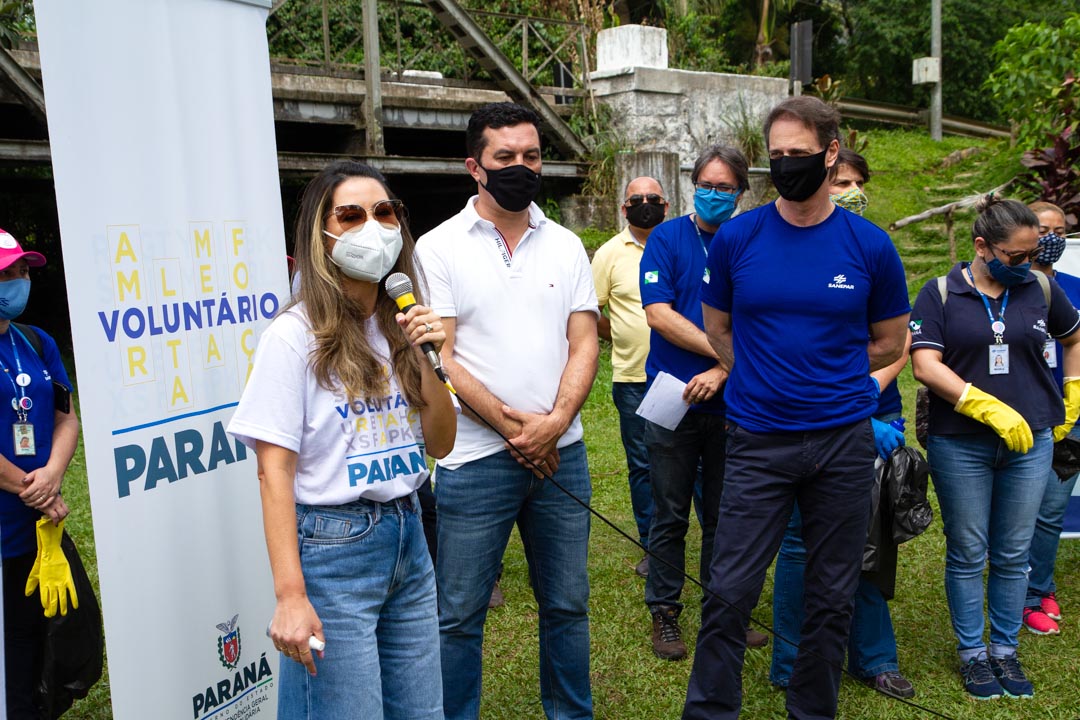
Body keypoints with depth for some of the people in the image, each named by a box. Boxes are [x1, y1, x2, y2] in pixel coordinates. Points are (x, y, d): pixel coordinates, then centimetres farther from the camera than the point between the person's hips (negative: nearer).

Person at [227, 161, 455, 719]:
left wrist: (430, 361, -8)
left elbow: (440, 445, 7)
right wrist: (290, 596, -18)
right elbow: (274, 471, -14)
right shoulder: (296, 335, -12)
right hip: (333, 546, -6)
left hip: (408, 539, 7)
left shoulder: (403, 328, 7)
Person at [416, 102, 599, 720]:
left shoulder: (566, 246, 9)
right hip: (475, 459, -3)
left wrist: (555, 422, -11)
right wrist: (513, 427, -12)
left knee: (567, 605, 15)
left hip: (561, 454, 4)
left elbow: (584, 343, 4)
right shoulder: (440, 247, -2)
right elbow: (439, 357, -8)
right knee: (459, 617, 5)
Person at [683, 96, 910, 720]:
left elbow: (889, 345, 11)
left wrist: (831, 381, 9)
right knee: (730, 593, -1)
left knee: (833, 598, 12)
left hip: (845, 442, 1)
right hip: (759, 441, -1)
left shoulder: (869, 245, -1)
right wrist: (768, 381, 7)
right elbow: (719, 331, 11)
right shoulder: (736, 238, -1)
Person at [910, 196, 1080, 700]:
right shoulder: (941, 294, -5)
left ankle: (1005, 650, 26)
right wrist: (991, 408, -21)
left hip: (1030, 442, 3)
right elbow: (925, 365, -14)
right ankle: (972, 653, 22)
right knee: (967, 554, 7)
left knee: (1013, 555, 11)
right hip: (960, 445, -2)